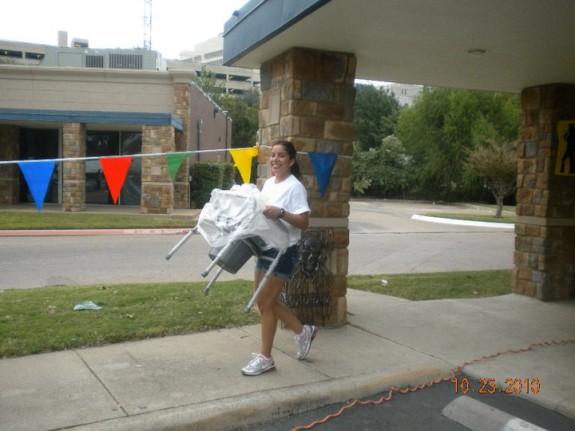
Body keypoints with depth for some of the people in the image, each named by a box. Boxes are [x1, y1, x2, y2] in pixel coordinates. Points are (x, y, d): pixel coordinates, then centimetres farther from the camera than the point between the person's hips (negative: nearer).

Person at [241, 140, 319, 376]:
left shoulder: (295, 187, -14)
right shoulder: (268, 183, 11)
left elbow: (304, 222, -20)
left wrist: (281, 213, -32)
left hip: (283, 251, -9)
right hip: (265, 248, 9)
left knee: (265, 303, -3)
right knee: (265, 300, 15)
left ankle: (265, 357, 13)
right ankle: (303, 331, 33)